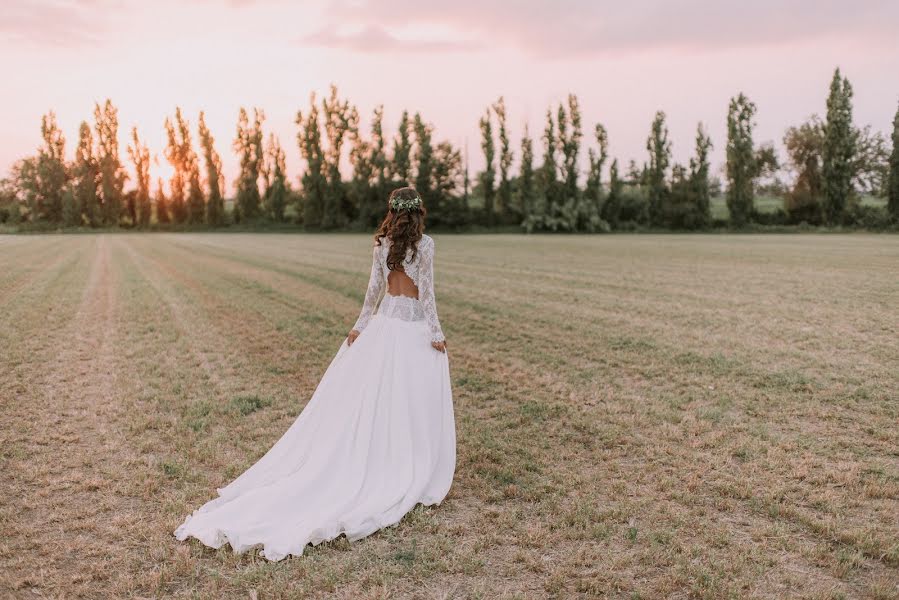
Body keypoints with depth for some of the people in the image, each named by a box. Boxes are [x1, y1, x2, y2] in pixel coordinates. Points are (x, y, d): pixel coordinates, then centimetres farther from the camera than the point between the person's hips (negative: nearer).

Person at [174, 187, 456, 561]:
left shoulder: (382, 243, 4)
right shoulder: (425, 244, -11)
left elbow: (374, 288, 6)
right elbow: (427, 293, -12)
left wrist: (361, 325, 14)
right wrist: (436, 334, -6)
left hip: (384, 326, 5)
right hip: (415, 331, -4)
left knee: (367, 407, 10)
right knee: (413, 414, 3)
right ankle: (413, 483, 12)